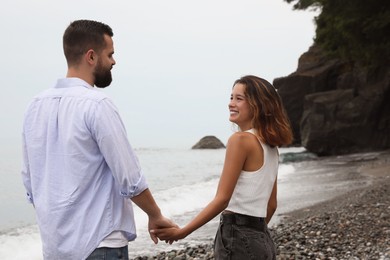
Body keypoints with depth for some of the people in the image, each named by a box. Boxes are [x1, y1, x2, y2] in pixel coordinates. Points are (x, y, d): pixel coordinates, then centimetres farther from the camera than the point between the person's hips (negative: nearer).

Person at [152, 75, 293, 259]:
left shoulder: (240, 140, -14)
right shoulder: (270, 146, 11)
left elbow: (222, 199, -17)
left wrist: (182, 232, -14)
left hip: (238, 238, -9)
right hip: (261, 240, 9)